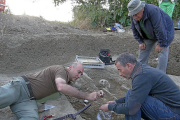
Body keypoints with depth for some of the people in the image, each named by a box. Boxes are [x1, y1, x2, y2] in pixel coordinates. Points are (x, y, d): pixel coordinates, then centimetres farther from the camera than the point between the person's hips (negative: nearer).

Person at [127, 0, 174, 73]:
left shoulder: (153, 11, -36)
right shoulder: (133, 16, -15)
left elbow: (159, 29, -33)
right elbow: (135, 29, -2)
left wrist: (161, 44, -27)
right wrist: (140, 42, -5)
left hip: (164, 32, -6)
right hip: (149, 35, 6)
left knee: (162, 52, -10)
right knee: (143, 50, 4)